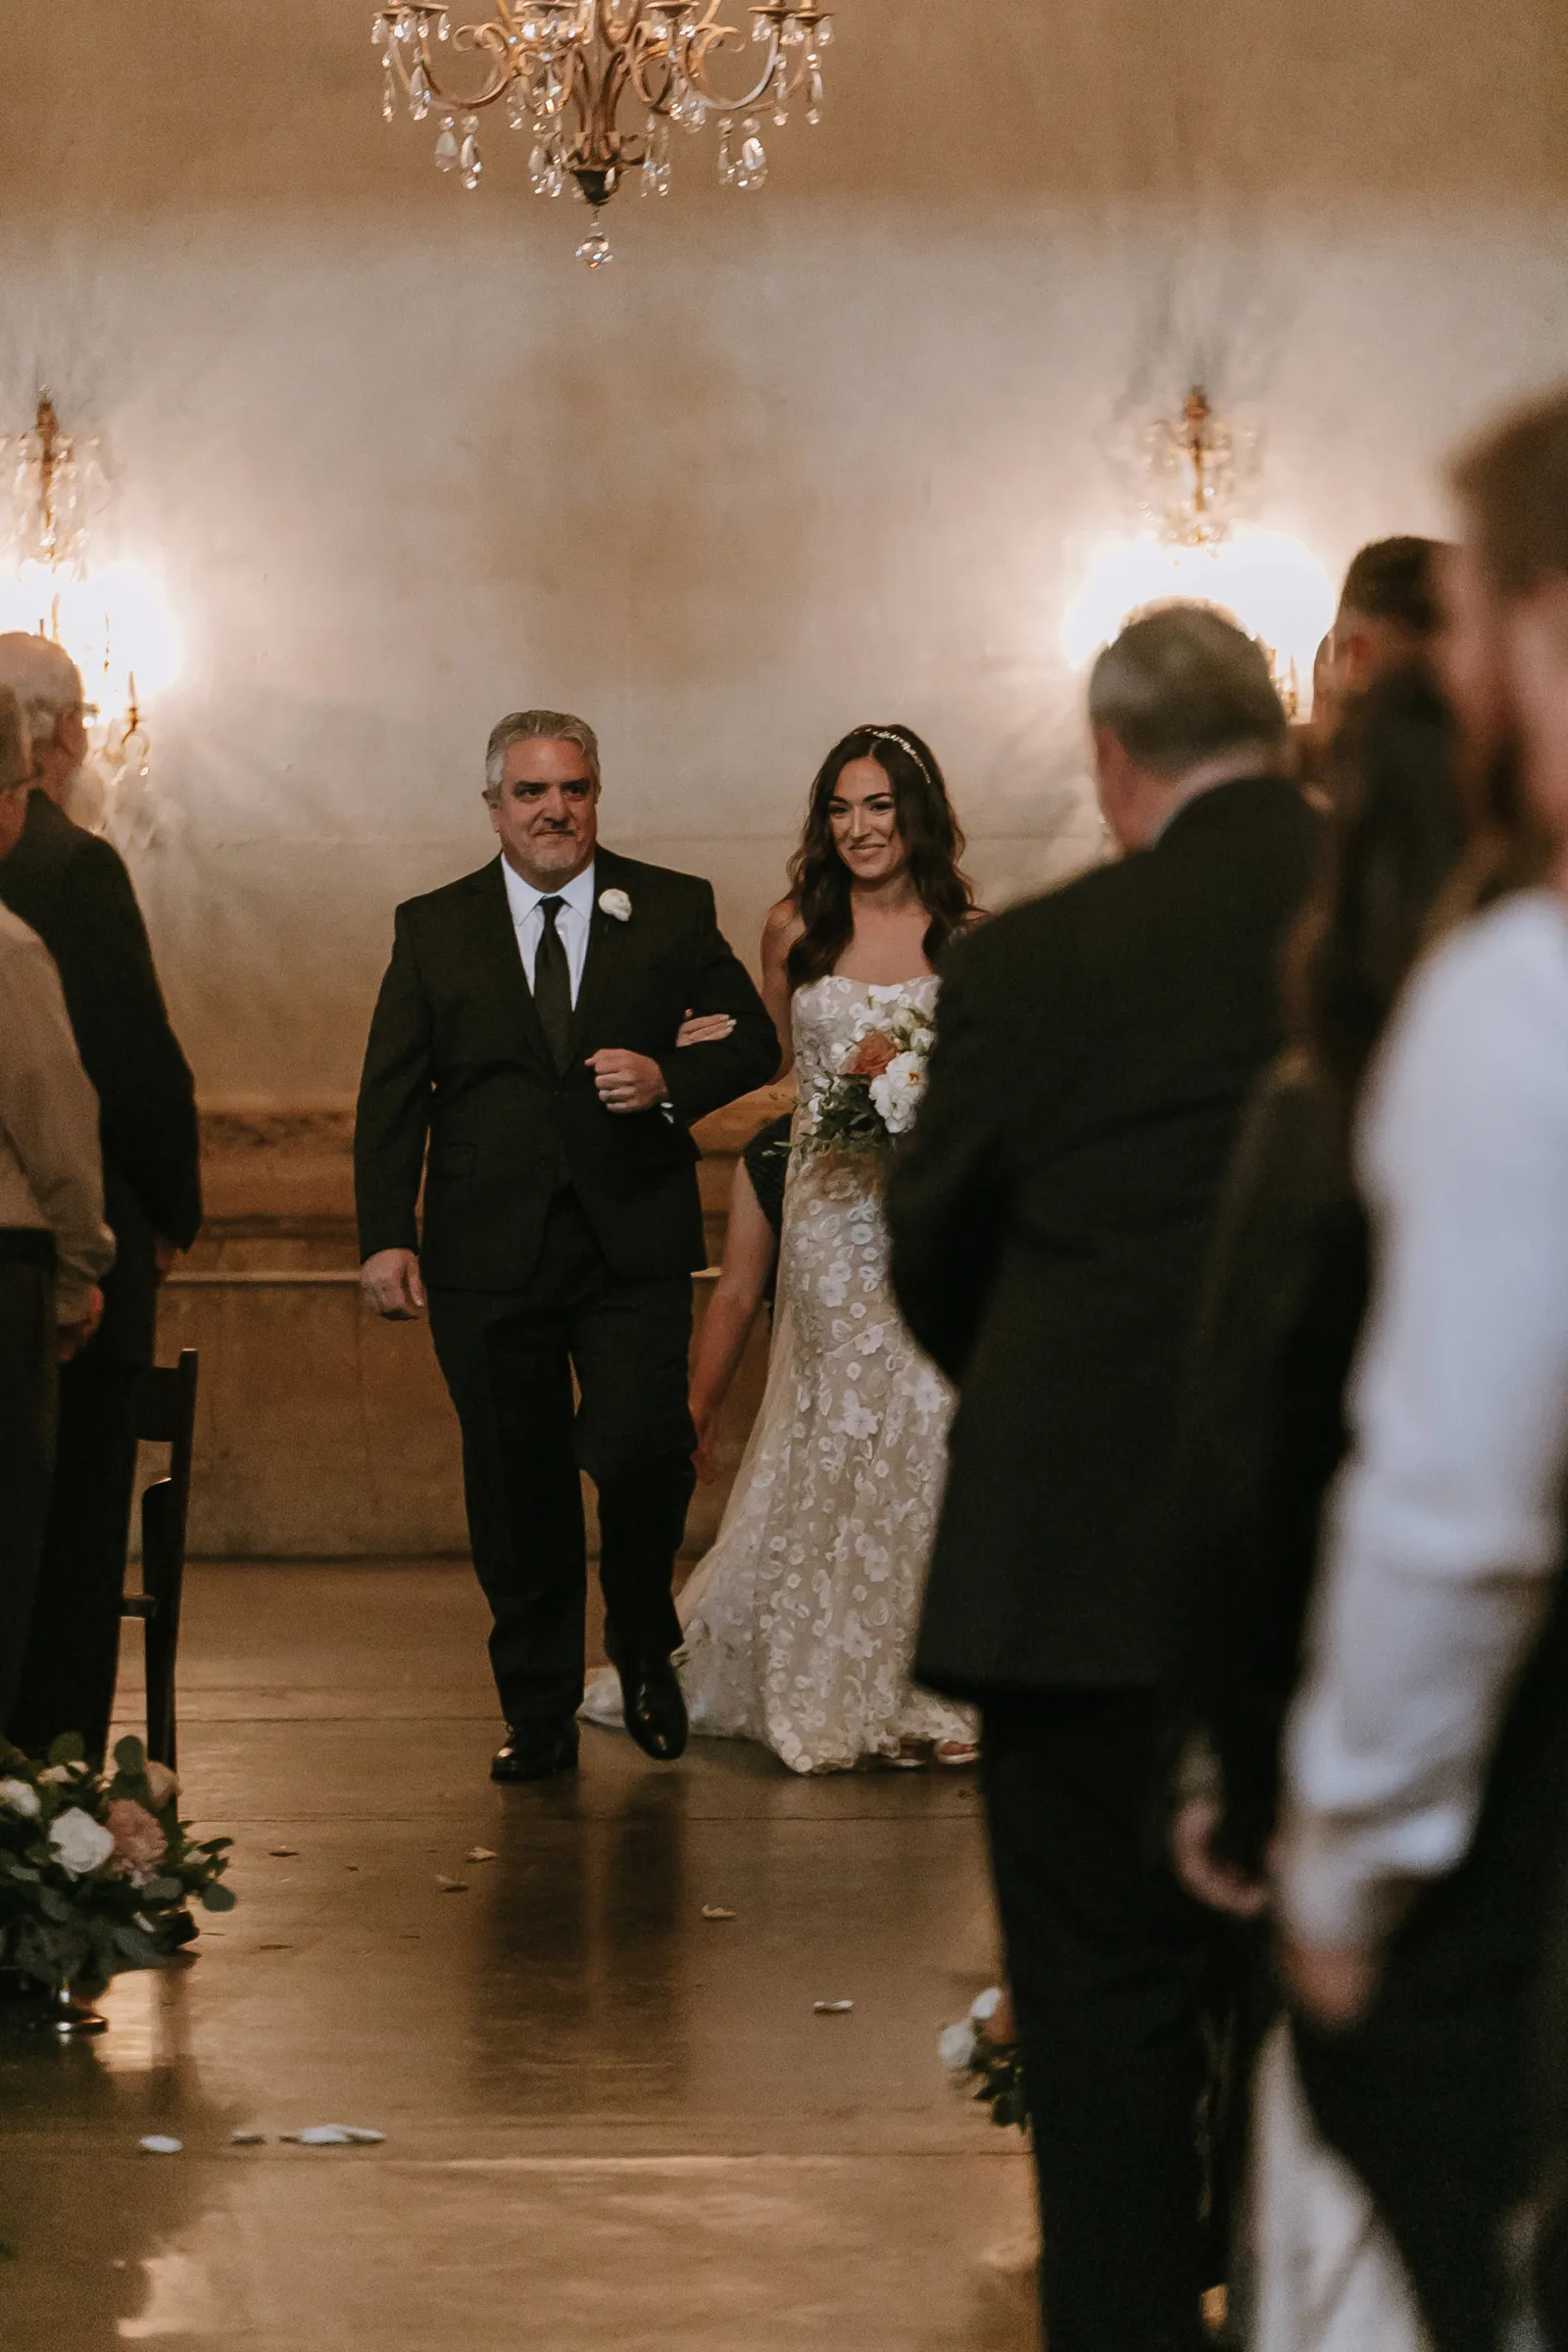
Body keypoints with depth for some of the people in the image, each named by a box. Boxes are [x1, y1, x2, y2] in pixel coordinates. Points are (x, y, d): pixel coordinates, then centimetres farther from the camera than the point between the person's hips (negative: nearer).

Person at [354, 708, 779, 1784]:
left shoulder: (673, 910, 7)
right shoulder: (433, 929, 8)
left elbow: (755, 1038, 9)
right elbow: (392, 1095, 6)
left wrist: (670, 1077, -12)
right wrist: (387, 1235, -4)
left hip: (635, 1246, -1)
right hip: (490, 1257, 1)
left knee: (642, 1448, -15)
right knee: (515, 1484, 5)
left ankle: (645, 1646, 13)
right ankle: (540, 1714, 16)